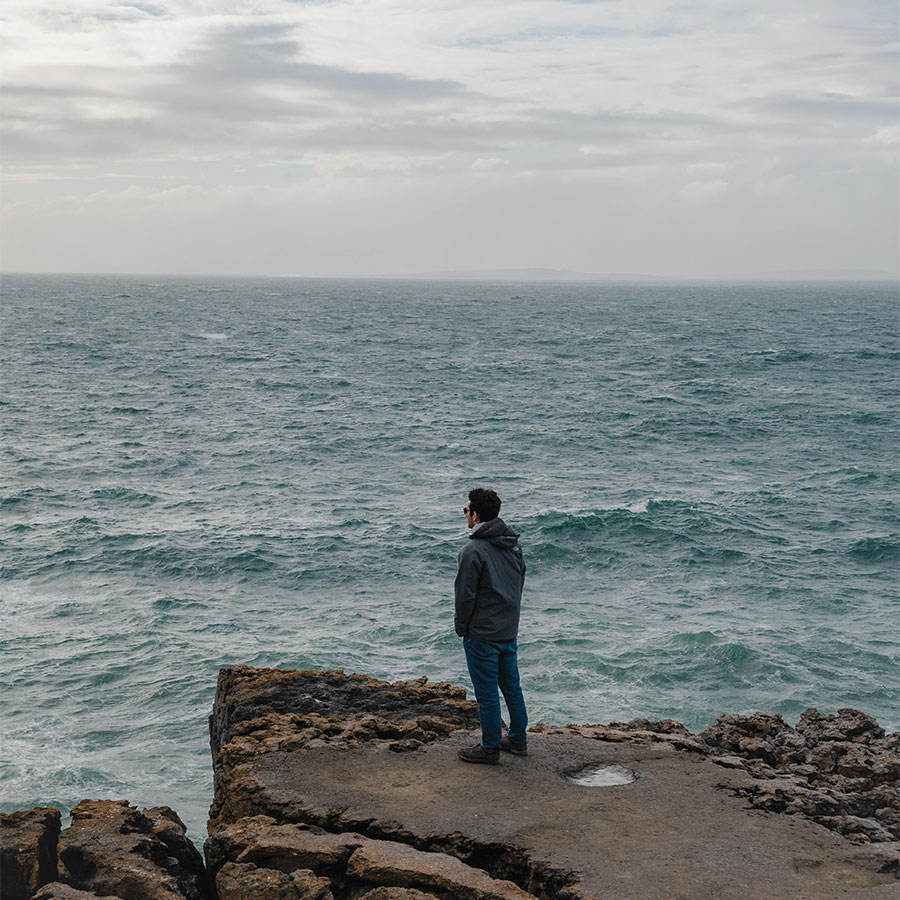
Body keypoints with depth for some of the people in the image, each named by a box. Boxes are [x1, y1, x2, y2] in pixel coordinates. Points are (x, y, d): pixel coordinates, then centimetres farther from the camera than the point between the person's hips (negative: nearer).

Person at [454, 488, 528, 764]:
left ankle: (490, 748, 11)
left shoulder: (473, 551, -19)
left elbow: (466, 595, -16)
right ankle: (518, 739, 28)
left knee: (487, 693, 2)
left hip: (482, 635, -8)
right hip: (510, 630, 8)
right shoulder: (513, 544, 5)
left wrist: (461, 627, -2)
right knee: (511, 687, 18)